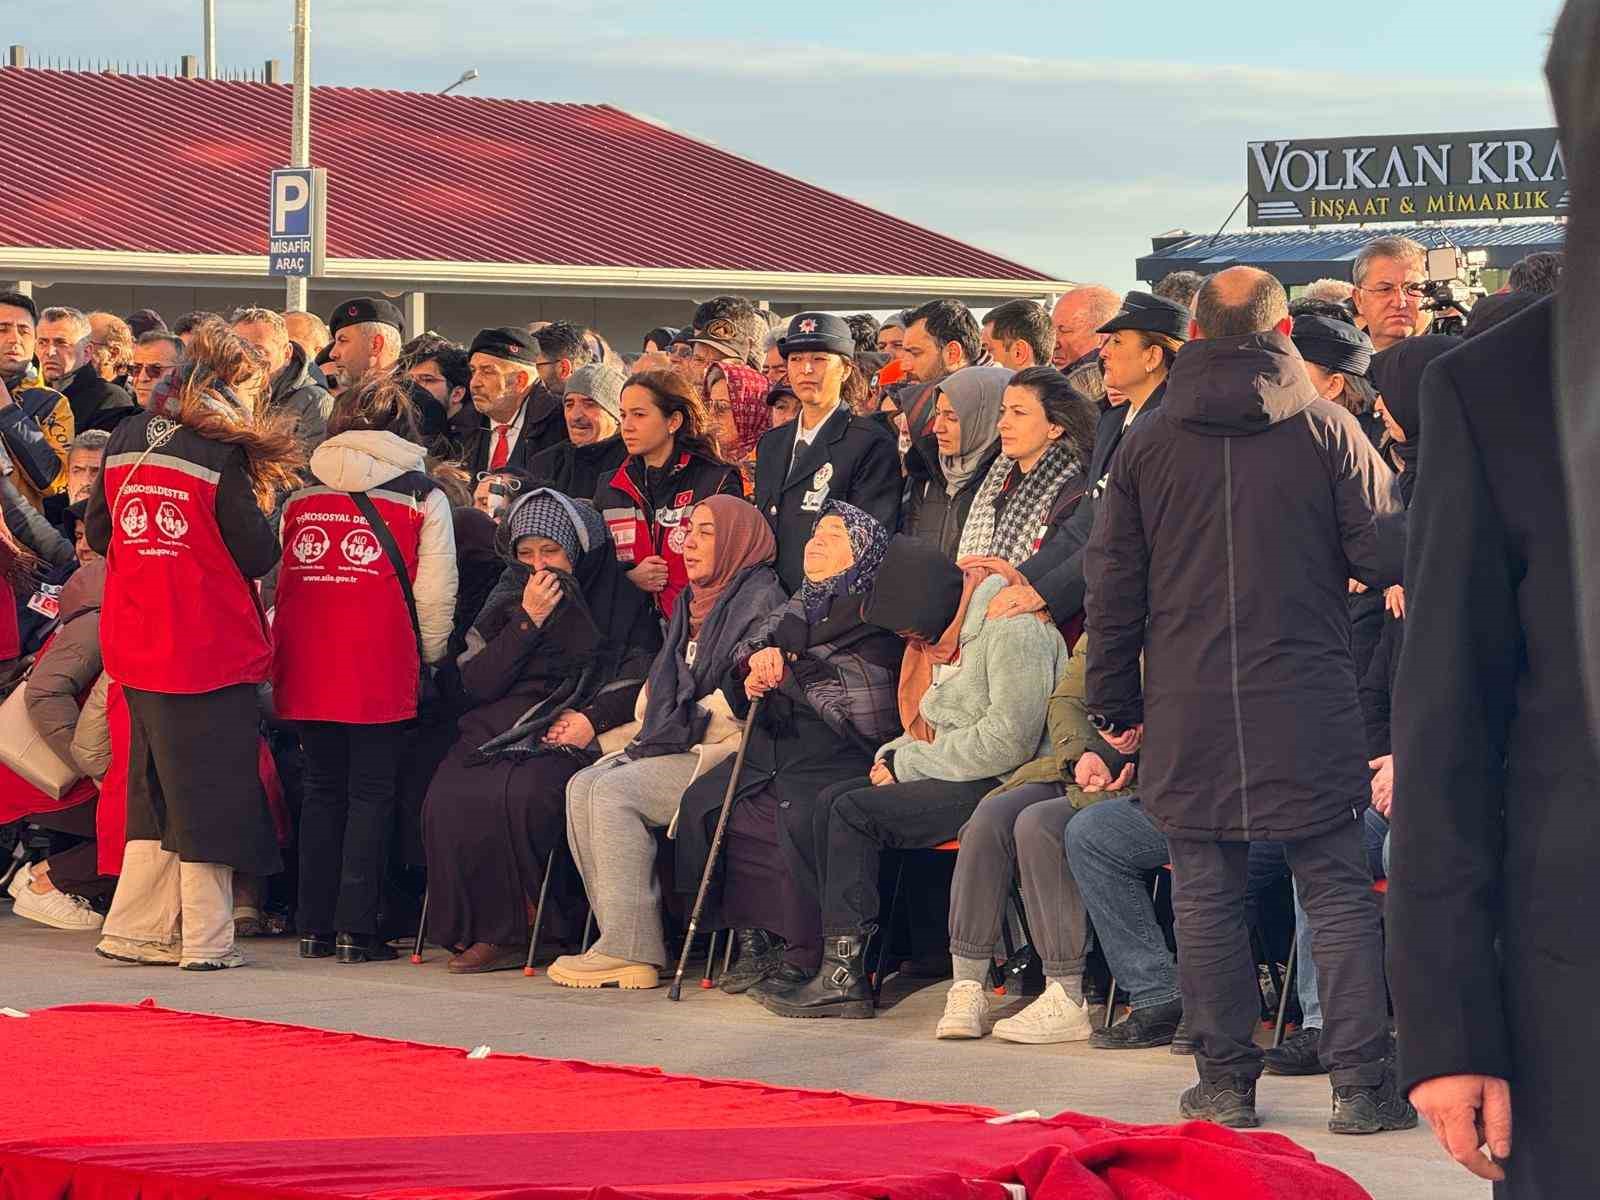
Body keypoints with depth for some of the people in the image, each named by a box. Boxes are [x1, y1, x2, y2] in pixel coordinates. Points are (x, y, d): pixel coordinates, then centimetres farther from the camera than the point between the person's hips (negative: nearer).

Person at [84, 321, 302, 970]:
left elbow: (99, 534, 13)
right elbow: (258, 556, -12)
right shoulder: (224, 454, -14)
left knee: (156, 789, 17)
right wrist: (262, 501, 4)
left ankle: (136, 928, 15)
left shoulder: (125, 438, 6)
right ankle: (206, 939, 5)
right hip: (208, 646, -6)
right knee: (210, 793, 3)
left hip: (135, 643, 6)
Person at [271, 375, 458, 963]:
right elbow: (435, 594, -2)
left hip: (308, 667, 4)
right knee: (371, 792, 3)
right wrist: (429, 657, 13)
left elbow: (279, 583, 17)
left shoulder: (301, 494, 12)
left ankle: (314, 926, 12)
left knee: (322, 789, 13)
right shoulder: (423, 497, 2)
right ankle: (356, 929, -1)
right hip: (380, 671, -3)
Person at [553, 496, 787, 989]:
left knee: (615, 791, -25)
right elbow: (660, 687, 28)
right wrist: (644, 735, 11)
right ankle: (622, 938, -21)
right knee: (584, 786, -14)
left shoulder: (760, 601, -5)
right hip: (676, 749, 9)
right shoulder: (691, 602, 23)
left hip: (727, 755, -9)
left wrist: (685, 731, -14)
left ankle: (630, 952, -27)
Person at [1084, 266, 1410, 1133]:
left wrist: (1115, 704, 15)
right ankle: (1361, 1084, 0)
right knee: (1339, 896, 3)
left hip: (1188, 709, 2)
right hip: (1308, 704, -1)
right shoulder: (1328, 432, -2)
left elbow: (1112, 588, 7)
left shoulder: (1147, 446, 5)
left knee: (1207, 900, 7)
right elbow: (1385, 557, -1)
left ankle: (1225, 1083, 9)